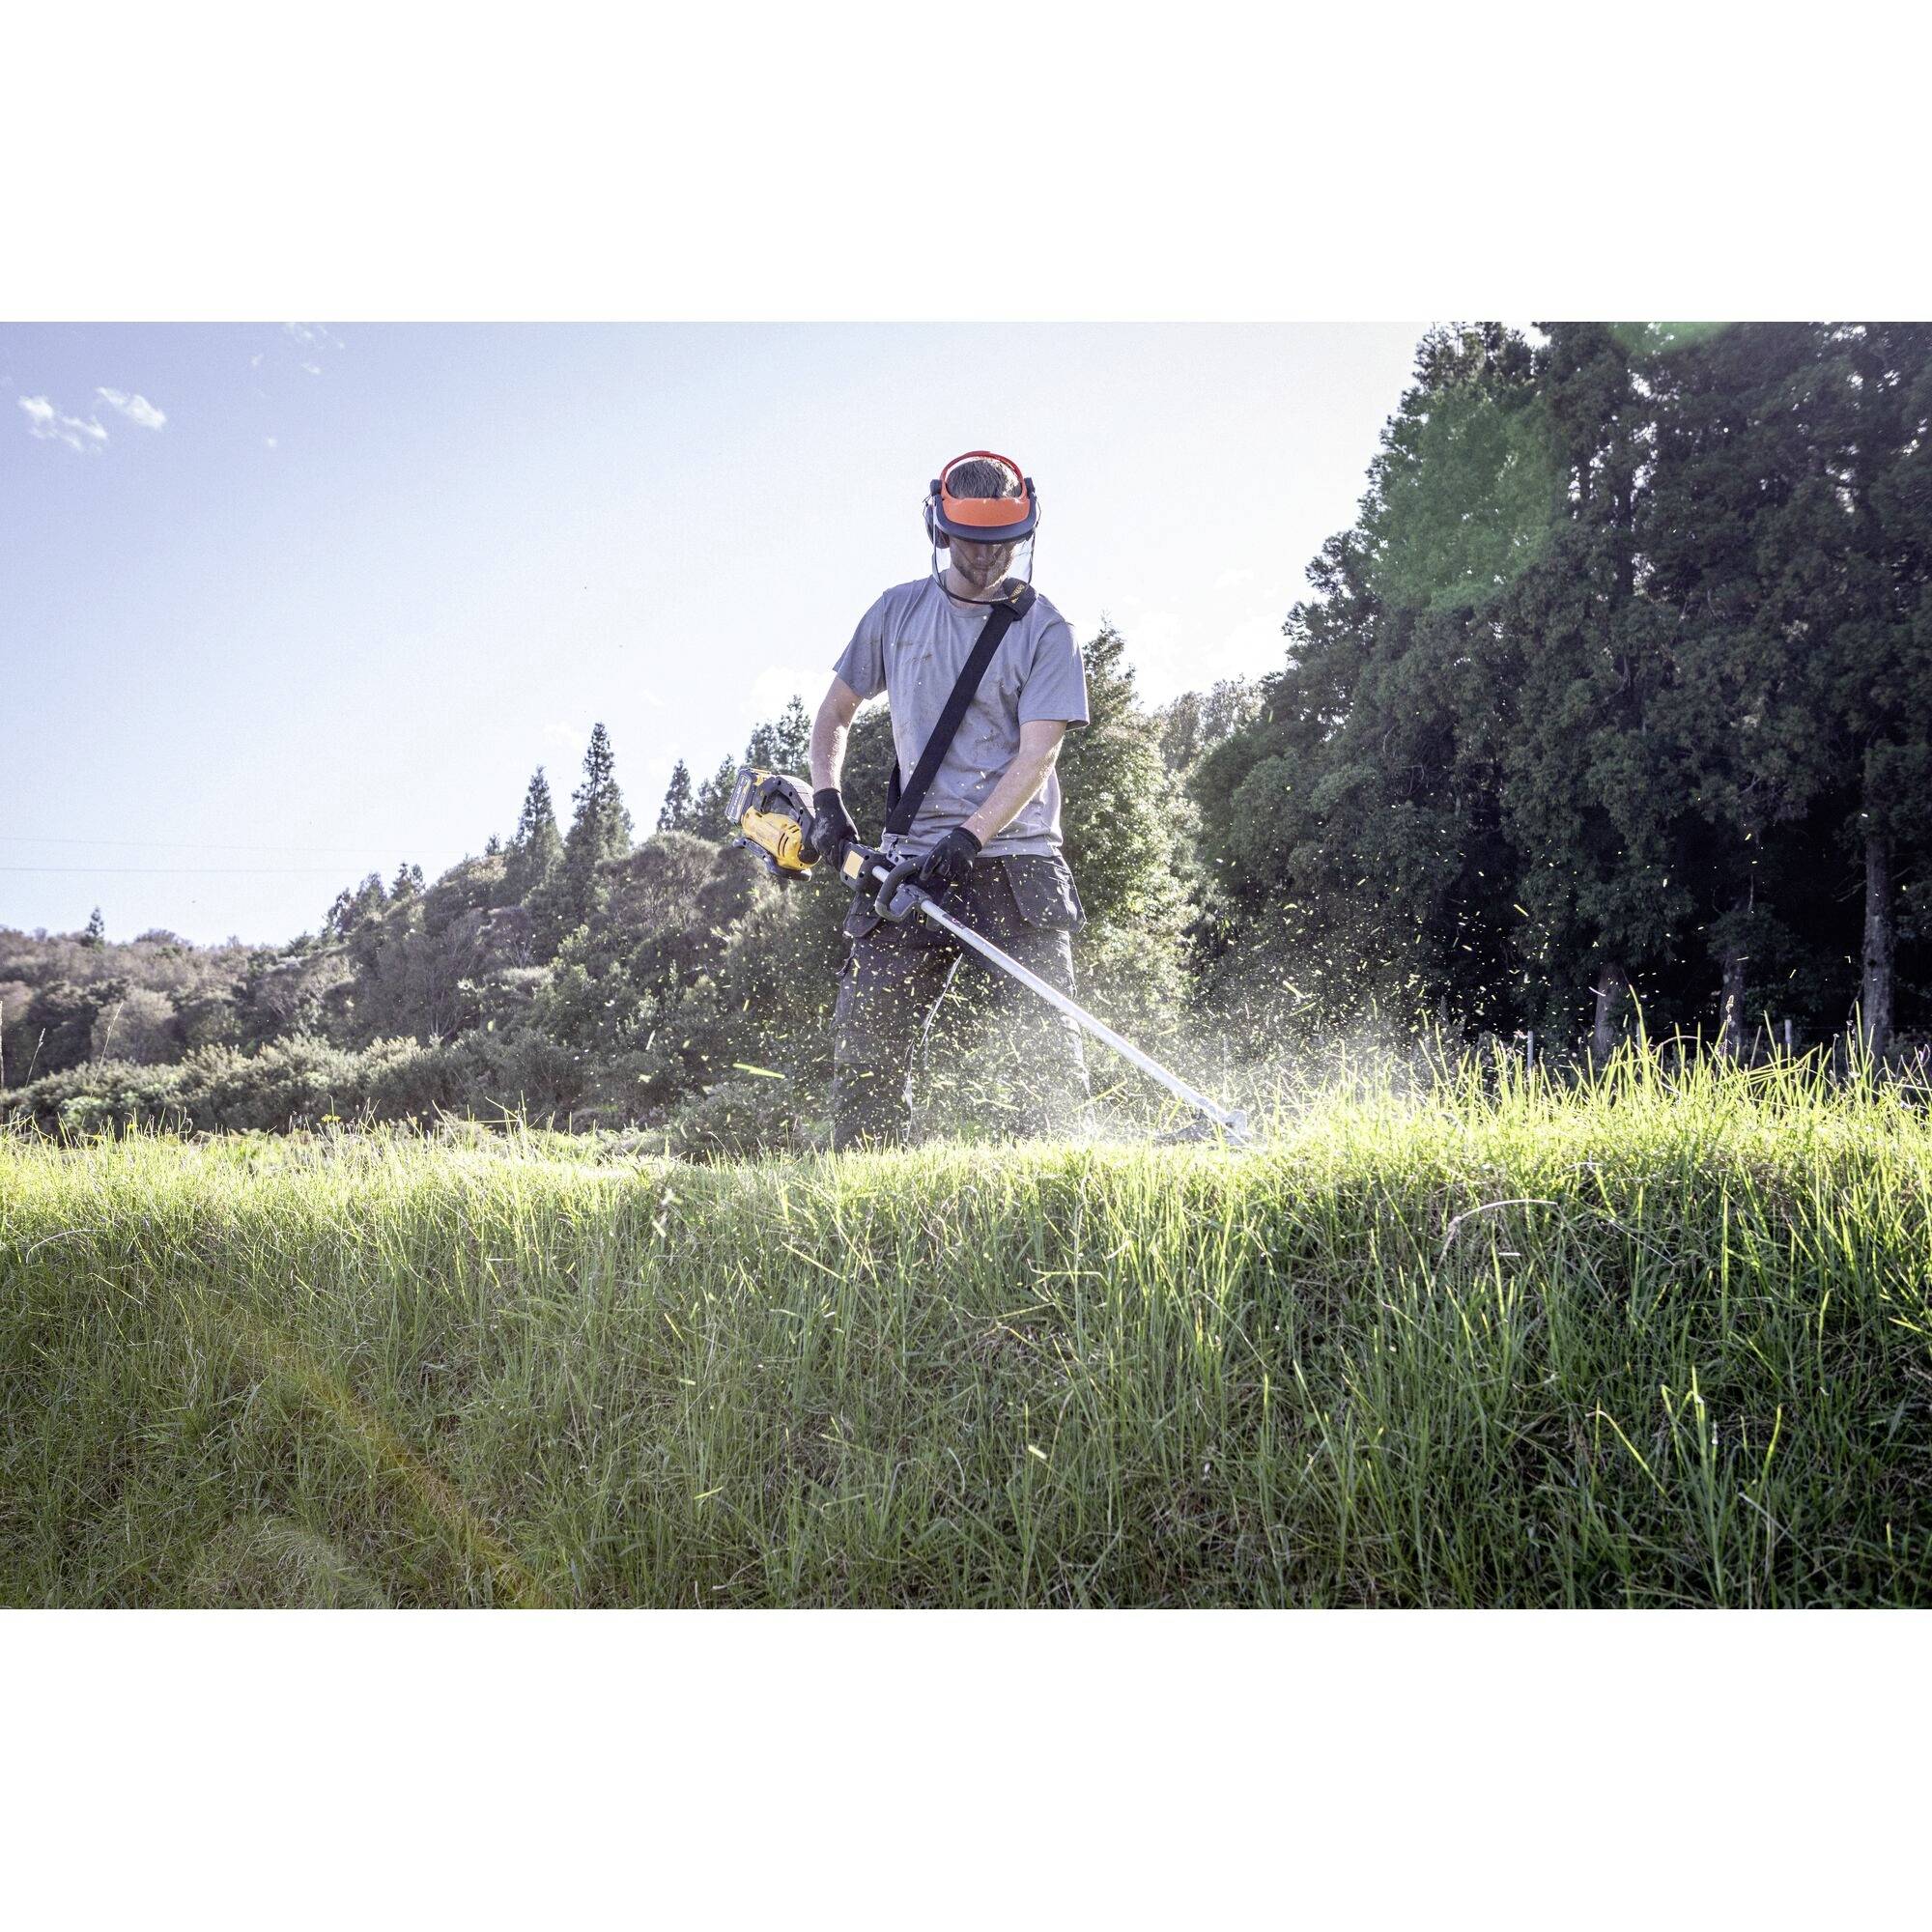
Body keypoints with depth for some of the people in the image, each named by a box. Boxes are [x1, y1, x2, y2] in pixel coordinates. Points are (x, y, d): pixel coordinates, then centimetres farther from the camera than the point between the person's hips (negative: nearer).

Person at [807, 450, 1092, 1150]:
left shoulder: (1044, 631, 1)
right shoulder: (898, 612, 11)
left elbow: (1037, 755, -8)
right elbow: (834, 713, 20)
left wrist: (972, 837, -20)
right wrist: (826, 800, 3)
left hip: (1014, 859, -2)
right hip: (912, 860, 3)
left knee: (1045, 1051, -6)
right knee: (867, 1041, -3)